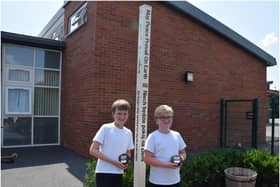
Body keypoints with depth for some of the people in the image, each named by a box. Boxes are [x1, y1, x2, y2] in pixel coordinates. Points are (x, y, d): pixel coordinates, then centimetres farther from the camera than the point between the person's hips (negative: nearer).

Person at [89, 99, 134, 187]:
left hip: (118, 174, 6)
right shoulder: (106, 128, -11)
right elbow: (93, 150, -14)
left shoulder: (128, 133, 6)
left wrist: (126, 162, -4)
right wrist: (113, 162, -19)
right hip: (104, 173, -6)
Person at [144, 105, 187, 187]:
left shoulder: (177, 135, 4)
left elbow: (183, 152, 16)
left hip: (175, 180, 6)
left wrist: (181, 158, -8)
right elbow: (147, 159, -16)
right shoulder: (153, 137, -12)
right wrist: (166, 165, -23)